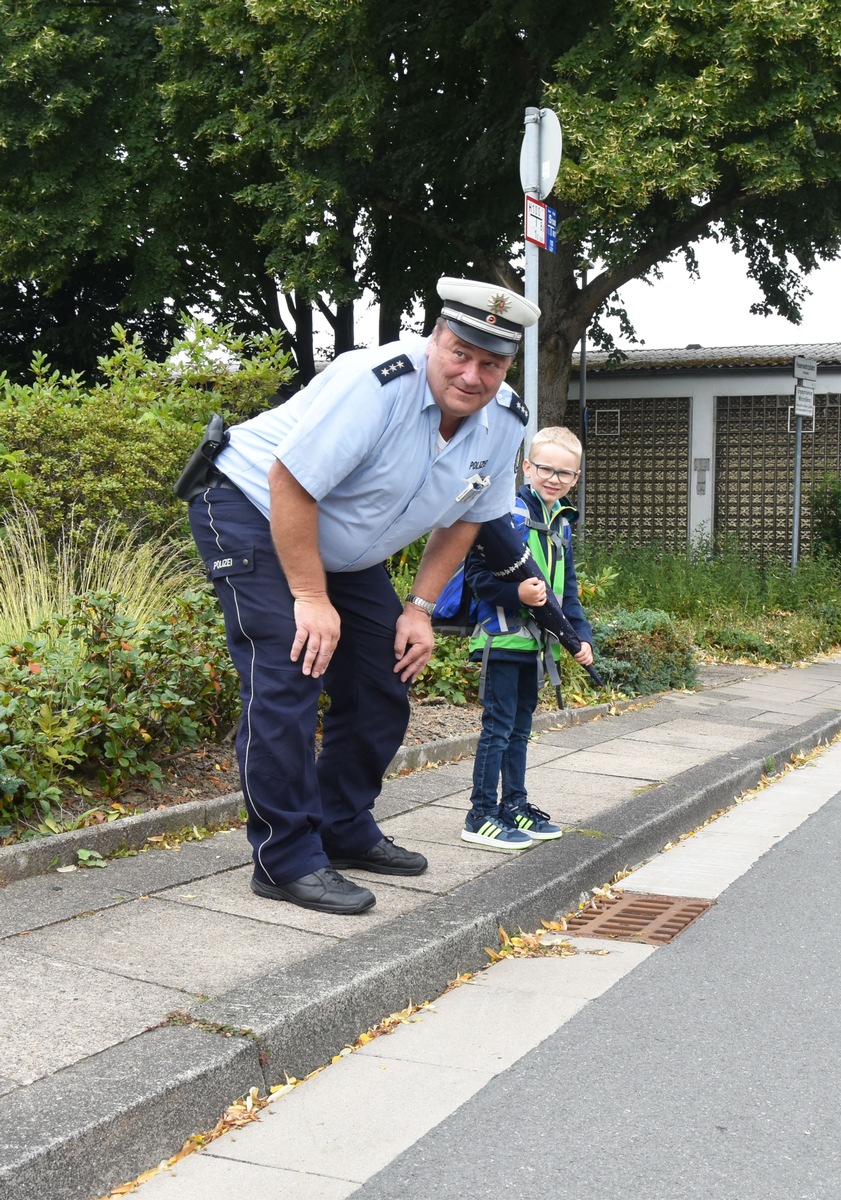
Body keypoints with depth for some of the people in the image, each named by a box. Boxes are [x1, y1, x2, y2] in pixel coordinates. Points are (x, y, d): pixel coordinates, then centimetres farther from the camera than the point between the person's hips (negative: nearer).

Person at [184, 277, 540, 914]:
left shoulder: (504, 423, -10)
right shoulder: (375, 383, -33)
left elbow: (465, 517, 6)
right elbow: (290, 484, -31)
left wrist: (420, 608, -1)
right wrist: (311, 598, -26)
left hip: (343, 545, 8)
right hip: (255, 508, -8)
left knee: (383, 684, 9)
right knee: (288, 677, -19)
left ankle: (347, 832, 25)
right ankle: (287, 861, -10)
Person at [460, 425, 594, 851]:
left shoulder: (562, 523, 14)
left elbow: (567, 588, 19)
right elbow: (476, 570, -17)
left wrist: (580, 634, 10)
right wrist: (516, 593, -30)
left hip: (534, 641, 8)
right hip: (502, 636, -8)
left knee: (520, 726, 17)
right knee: (498, 726, -5)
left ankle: (514, 805, 27)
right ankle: (481, 816, 2)